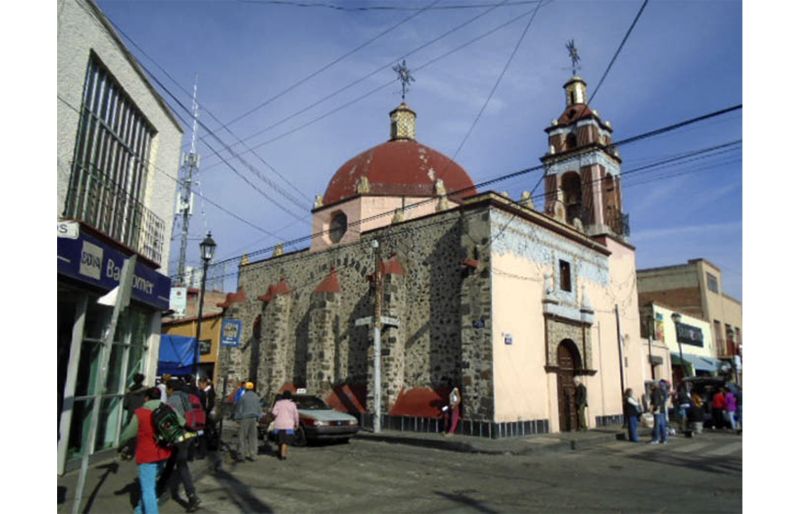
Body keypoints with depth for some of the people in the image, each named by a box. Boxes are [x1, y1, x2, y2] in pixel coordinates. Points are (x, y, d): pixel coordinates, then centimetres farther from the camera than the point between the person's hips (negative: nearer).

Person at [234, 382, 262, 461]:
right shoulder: (256, 397, 7)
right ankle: (253, 455, 8)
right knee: (253, 437, 7)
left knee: (242, 437, 0)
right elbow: (259, 409, 9)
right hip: (254, 418, 4)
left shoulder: (243, 396, -7)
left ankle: (241, 455, -4)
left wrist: (237, 419, 2)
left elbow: (239, 408, -5)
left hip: (245, 418, -4)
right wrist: (257, 420, 15)